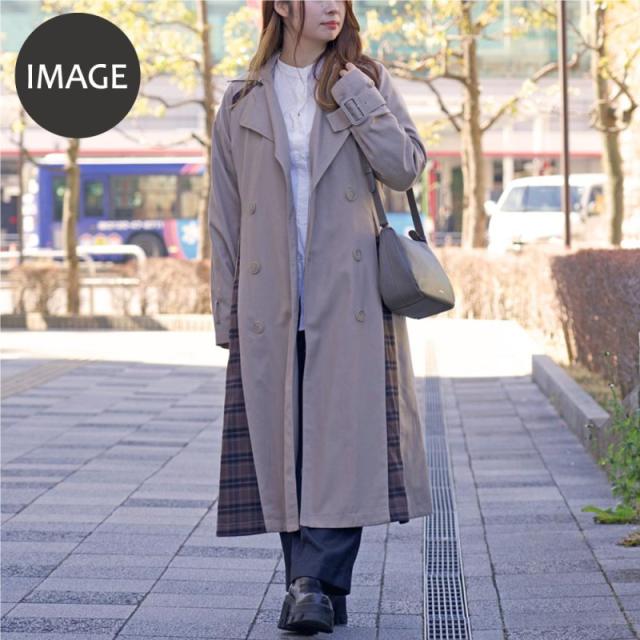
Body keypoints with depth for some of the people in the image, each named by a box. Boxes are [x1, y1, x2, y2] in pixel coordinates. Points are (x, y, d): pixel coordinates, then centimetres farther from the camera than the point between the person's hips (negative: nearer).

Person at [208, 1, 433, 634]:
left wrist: (350, 88, -9)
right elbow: (225, 213, 10)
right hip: (271, 308, 1)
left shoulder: (365, 81, 8)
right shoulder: (242, 102, 9)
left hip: (351, 299, -1)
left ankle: (317, 583, -7)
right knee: (284, 445, 3)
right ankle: (313, 584, 13)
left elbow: (406, 165, -5)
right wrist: (227, 311, 6)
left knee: (344, 438, -9)